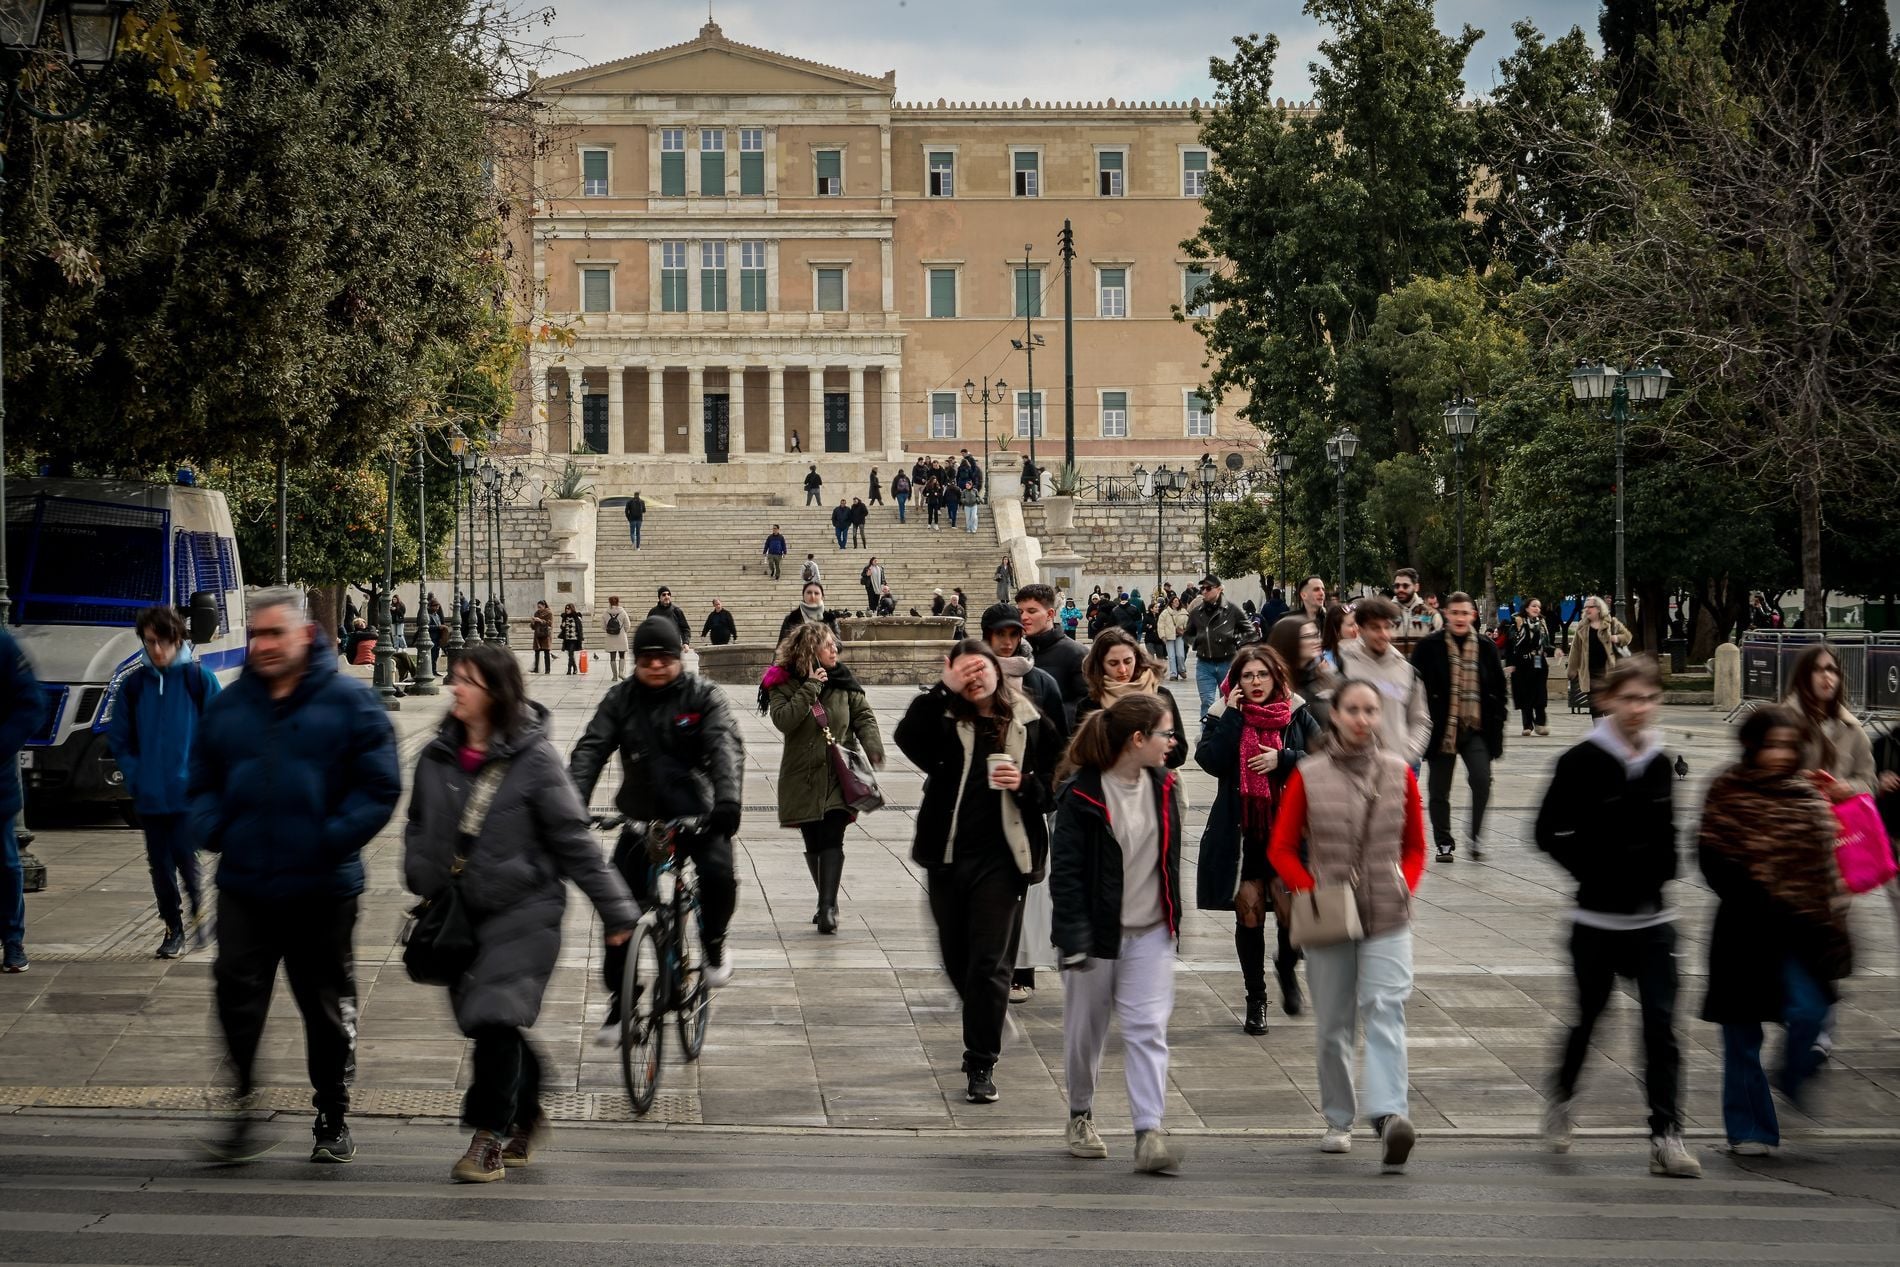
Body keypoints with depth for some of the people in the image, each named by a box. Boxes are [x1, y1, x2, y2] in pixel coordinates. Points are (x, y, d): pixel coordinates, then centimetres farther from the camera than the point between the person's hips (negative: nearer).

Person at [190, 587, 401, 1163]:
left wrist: (333, 839, -17)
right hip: (243, 885, 3)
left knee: (329, 1009, 9)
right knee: (237, 1002, -7)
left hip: (322, 890, -3)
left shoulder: (349, 701, -4)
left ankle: (333, 1121, 21)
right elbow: (202, 784, 18)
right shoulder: (227, 706, 9)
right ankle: (240, 1114, 1)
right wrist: (210, 829, -3)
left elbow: (380, 787, -6)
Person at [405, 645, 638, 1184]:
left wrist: (616, 908, -5)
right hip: (459, 914, 5)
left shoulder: (533, 759, -9)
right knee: (491, 1026, 11)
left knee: (495, 1019, -13)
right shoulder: (437, 757, 4)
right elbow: (418, 829, 19)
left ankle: (490, 1136, -2)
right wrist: (422, 884, 8)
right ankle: (527, 1118, 33)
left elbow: (572, 837, -7)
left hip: (522, 910, -5)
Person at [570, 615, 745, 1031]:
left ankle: (713, 943, 2)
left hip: (698, 814, -2)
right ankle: (619, 1002, 10)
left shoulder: (703, 696, -4)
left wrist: (727, 800, -37)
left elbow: (726, 747, -18)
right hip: (642, 819, 3)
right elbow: (590, 750, -7)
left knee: (718, 874, -29)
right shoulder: (621, 699, 2)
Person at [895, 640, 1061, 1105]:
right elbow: (907, 737, -19)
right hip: (948, 856, 3)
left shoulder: (1031, 724, 2)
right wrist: (944, 690, -20)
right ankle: (982, 1038, 38)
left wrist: (1024, 785, -12)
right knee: (957, 958, 14)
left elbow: (1058, 788, 7)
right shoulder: (944, 720, 2)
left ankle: (981, 1065, -1)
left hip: (1001, 858, -2)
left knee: (988, 962, -7)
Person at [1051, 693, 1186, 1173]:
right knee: (1085, 1030, 10)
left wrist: (1175, 919, 16)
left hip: (1151, 933, 3)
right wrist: (1074, 939, -17)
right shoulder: (1082, 794, -13)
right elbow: (1065, 870, -12)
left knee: (1148, 1029, -8)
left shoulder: (1164, 786, 4)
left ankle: (1149, 1132, -13)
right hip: (1098, 931, -3)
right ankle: (1081, 1116, 31)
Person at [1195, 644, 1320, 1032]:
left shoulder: (1296, 715, 3)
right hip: (1241, 833, 0)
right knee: (1249, 912, 3)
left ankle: (1287, 968, 26)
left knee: (1292, 911, -7)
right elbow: (1211, 760, -14)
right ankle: (1255, 998, 16)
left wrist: (1283, 759, -14)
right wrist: (1231, 715, -15)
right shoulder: (1223, 715, 2)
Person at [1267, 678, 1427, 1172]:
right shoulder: (1308, 776, -2)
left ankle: (1389, 1115, -28)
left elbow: (1415, 846, 14)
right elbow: (1281, 849, 3)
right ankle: (1338, 1121, 24)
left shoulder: (1399, 774, 4)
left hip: (1387, 916, 0)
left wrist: (1405, 887, -2)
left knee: (1384, 1010, -16)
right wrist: (1310, 891, -10)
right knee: (1332, 1024, 9)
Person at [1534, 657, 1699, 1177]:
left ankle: (1666, 1136, -5)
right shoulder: (1583, 762, -8)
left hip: (1652, 917, 3)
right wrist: (1595, 871, -11)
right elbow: (1550, 832, -6)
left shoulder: (1659, 763, 7)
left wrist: (1661, 870, 3)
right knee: (1589, 1015, 10)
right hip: (1598, 916, -3)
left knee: (1661, 1023, -5)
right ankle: (1560, 1099, 37)